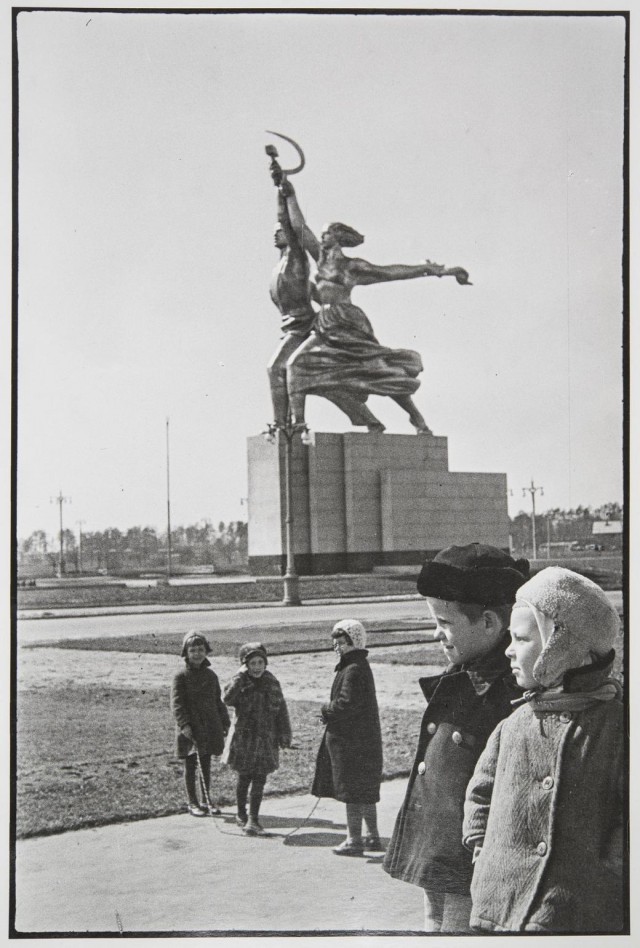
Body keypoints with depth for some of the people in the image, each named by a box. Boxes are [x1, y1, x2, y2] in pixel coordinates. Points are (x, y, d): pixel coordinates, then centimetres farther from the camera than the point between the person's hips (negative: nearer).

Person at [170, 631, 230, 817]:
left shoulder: (210, 675, 8)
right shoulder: (181, 677, -8)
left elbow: (218, 700, 16)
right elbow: (177, 704, -13)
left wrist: (225, 722, 12)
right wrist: (185, 726, -22)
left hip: (209, 728, 5)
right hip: (190, 730, -4)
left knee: (206, 765, 12)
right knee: (191, 766, 4)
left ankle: (207, 799, 22)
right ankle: (192, 803, 13)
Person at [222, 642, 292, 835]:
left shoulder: (271, 682, 3)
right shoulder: (240, 682, -6)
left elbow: (281, 710, 7)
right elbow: (228, 698, -26)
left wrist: (284, 735, 3)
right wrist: (240, 677, -27)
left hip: (266, 739, 2)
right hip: (244, 738, -2)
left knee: (259, 780, 0)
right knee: (244, 778, 7)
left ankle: (253, 820, 5)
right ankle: (241, 815, 25)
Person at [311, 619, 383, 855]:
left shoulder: (354, 670, -19)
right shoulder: (360, 666, 13)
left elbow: (347, 704, -24)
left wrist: (326, 709, -8)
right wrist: (330, 710, 4)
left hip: (352, 741, -10)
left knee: (353, 793, -3)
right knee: (365, 792, 17)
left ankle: (354, 840, 3)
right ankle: (372, 836, 25)